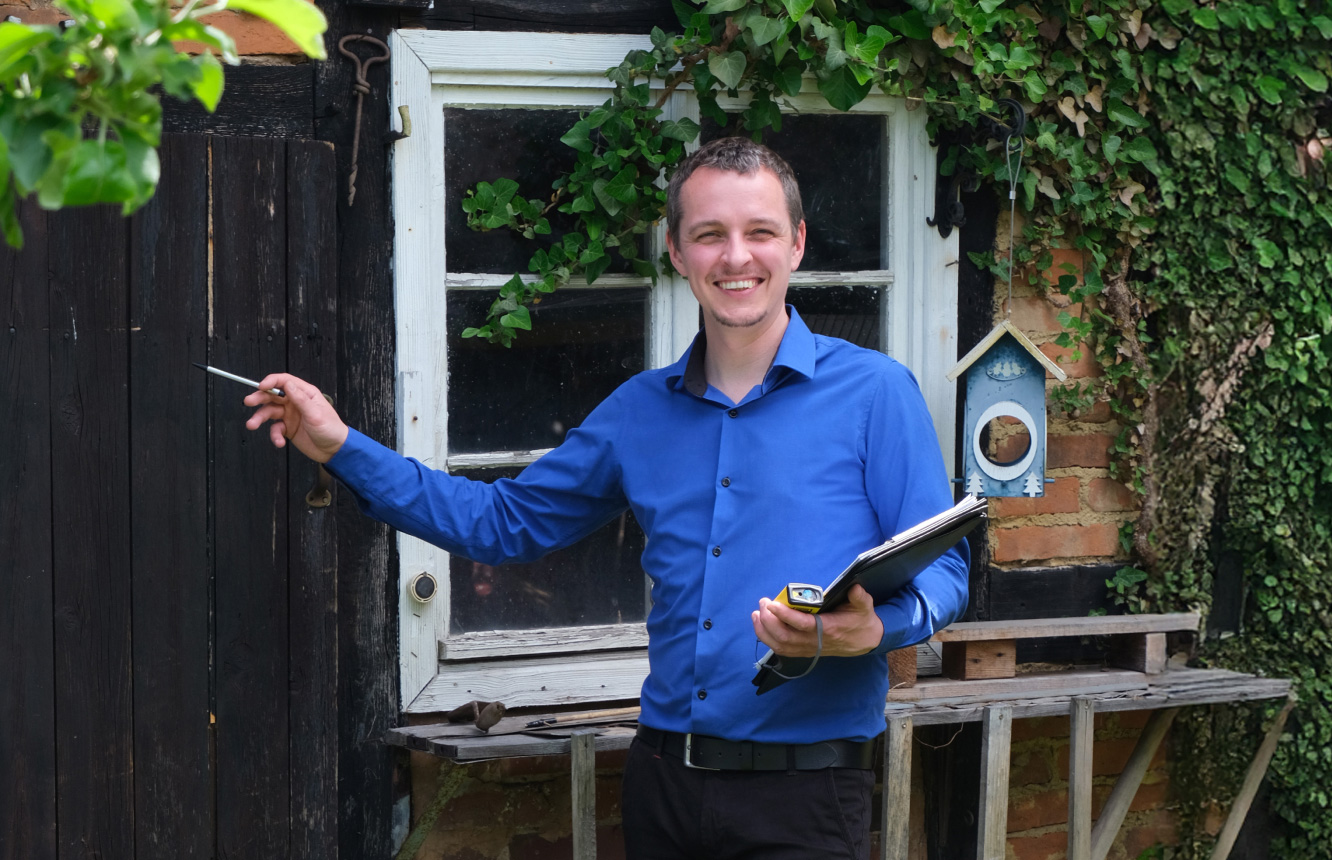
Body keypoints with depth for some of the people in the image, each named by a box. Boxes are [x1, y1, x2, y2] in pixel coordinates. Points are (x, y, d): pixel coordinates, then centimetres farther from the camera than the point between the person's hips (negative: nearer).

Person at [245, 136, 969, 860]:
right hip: (664, 780, 5)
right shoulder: (640, 410, 12)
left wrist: (872, 630, -28)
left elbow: (942, 569, -6)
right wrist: (343, 448, 14)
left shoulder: (874, 392, -3)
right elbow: (507, 520, 19)